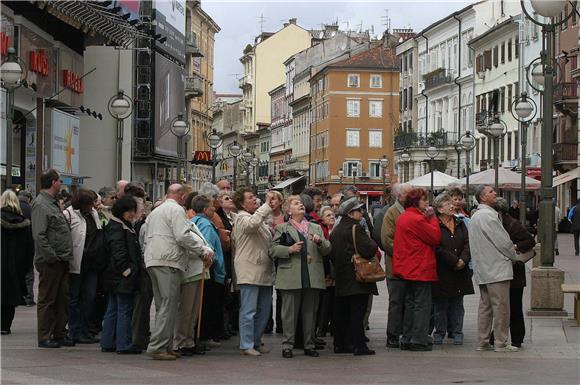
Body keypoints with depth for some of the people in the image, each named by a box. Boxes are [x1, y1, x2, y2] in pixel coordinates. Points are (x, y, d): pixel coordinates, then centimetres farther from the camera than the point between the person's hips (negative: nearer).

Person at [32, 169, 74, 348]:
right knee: (47, 300, -1)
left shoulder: (53, 203, 18)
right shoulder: (41, 204, -13)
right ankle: (44, 337, 4)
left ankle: (60, 334, 20)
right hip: (50, 261, -9)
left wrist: (65, 256, 14)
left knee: (63, 299, 12)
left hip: (62, 260, 9)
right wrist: (51, 256, -21)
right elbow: (39, 235, -19)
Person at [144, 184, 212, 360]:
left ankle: (165, 346, 12)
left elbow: (147, 238, 24)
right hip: (169, 261, -9)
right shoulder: (177, 209, -4)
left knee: (162, 305, 11)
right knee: (169, 305, -9)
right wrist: (202, 251, -5)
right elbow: (183, 236, -15)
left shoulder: (155, 211, 24)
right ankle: (157, 347, -14)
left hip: (152, 260, 9)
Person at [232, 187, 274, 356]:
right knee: (249, 310, -7)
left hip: (264, 271, 9)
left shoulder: (260, 219, 22)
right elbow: (253, 223, -31)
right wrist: (267, 204, -28)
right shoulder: (241, 218, -8)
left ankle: (256, 342, 21)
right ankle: (246, 345, -2)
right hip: (249, 271, -9)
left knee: (264, 309, 12)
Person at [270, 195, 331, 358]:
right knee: (290, 313, -1)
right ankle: (287, 346, 6)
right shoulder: (282, 228, 9)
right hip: (291, 278, -3)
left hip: (313, 277, 3)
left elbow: (327, 250, 13)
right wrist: (289, 249, -15)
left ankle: (309, 345, 15)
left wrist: (320, 242, -7)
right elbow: (273, 250, -1)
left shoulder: (316, 228, 19)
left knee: (310, 312, 7)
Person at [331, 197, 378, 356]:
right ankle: (358, 345, -5)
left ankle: (340, 344, 16)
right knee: (357, 312, -6)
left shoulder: (335, 230, 12)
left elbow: (332, 254, 17)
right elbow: (368, 250, -20)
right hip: (357, 277, -8)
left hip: (341, 279, 8)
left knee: (341, 312, 11)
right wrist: (373, 243, -1)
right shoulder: (355, 228, -14)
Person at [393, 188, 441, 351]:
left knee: (410, 305, 14)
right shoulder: (417, 219, -17)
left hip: (408, 269, 9)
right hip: (421, 269, -9)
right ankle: (419, 341, -3)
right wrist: (432, 219, -5)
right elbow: (436, 237, -13)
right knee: (422, 305, -4)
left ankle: (407, 340, 17)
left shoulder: (403, 217, 12)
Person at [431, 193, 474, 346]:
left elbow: (468, 243, 3)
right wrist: (455, 261, -15)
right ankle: (439, 333, 13)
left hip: (459, 272, 5)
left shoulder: (460, 224, 13)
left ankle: (456, 332, 15)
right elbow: (437, 248, -15)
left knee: (457, 304, 8)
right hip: (441, 272, -5)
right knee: (440, 304, 3)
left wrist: (463, 260, -14)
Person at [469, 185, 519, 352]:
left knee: (485, 306, 12)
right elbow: (503, 241, -15)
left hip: (482, 269, 10)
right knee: (501, 307, -4)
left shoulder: (475, 216, 15)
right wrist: (513, 256, 4)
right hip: (497, 269, -10)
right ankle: (501, 343, -1)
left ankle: (482, 342, 14)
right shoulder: (488, 215, -16)